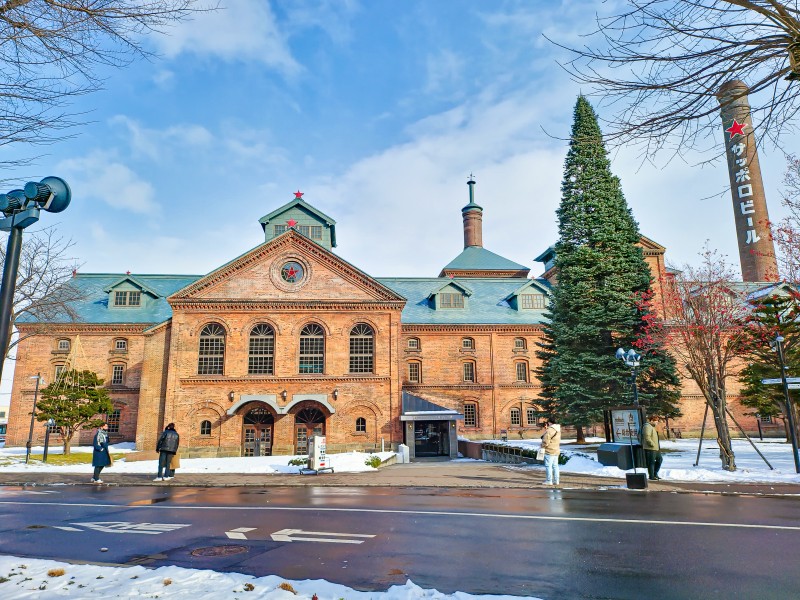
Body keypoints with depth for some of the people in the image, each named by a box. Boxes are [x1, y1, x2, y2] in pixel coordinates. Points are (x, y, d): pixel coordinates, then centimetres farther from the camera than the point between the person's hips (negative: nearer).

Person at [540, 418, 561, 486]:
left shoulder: (549, 430, -18)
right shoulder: (558, 430, 11)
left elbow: (546, 441, -20)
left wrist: (543, 447, -2)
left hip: (549, 451, -9)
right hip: (556, 450, 9)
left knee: (548, 466, -3)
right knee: (555, 466, 12)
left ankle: (549, 481, -2)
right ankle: (556, 481, 15)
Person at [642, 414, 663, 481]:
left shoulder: (652, 426, 18)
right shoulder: (647, 427, -16)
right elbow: (647, 438, -25)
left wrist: (658, 445, 17)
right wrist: (653, 445, -21)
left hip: (655, 448, 11)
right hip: (650, 448, -11)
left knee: (659, 459, 17)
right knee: (651, 462, -4)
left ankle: (655, 473, 26)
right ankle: (651, 476, 4)